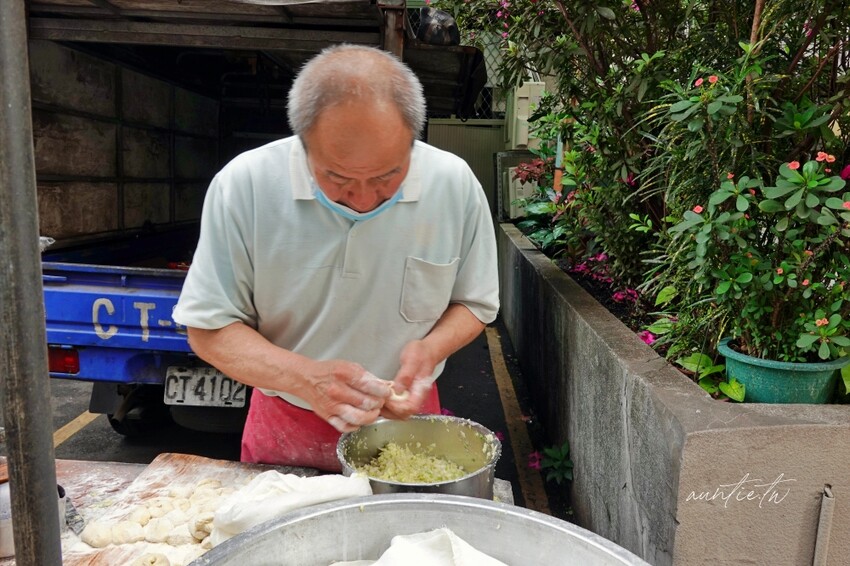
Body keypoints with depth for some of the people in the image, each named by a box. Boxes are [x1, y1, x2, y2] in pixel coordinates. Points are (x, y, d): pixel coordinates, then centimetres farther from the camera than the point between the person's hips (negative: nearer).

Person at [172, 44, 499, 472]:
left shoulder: (456, 184, -15)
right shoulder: (244, 185, -20)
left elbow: (474, 305, -2)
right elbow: (209, 328, -13)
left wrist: (430, 348, -22)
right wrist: (305, 378, -28)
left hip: (408, 422, 1)